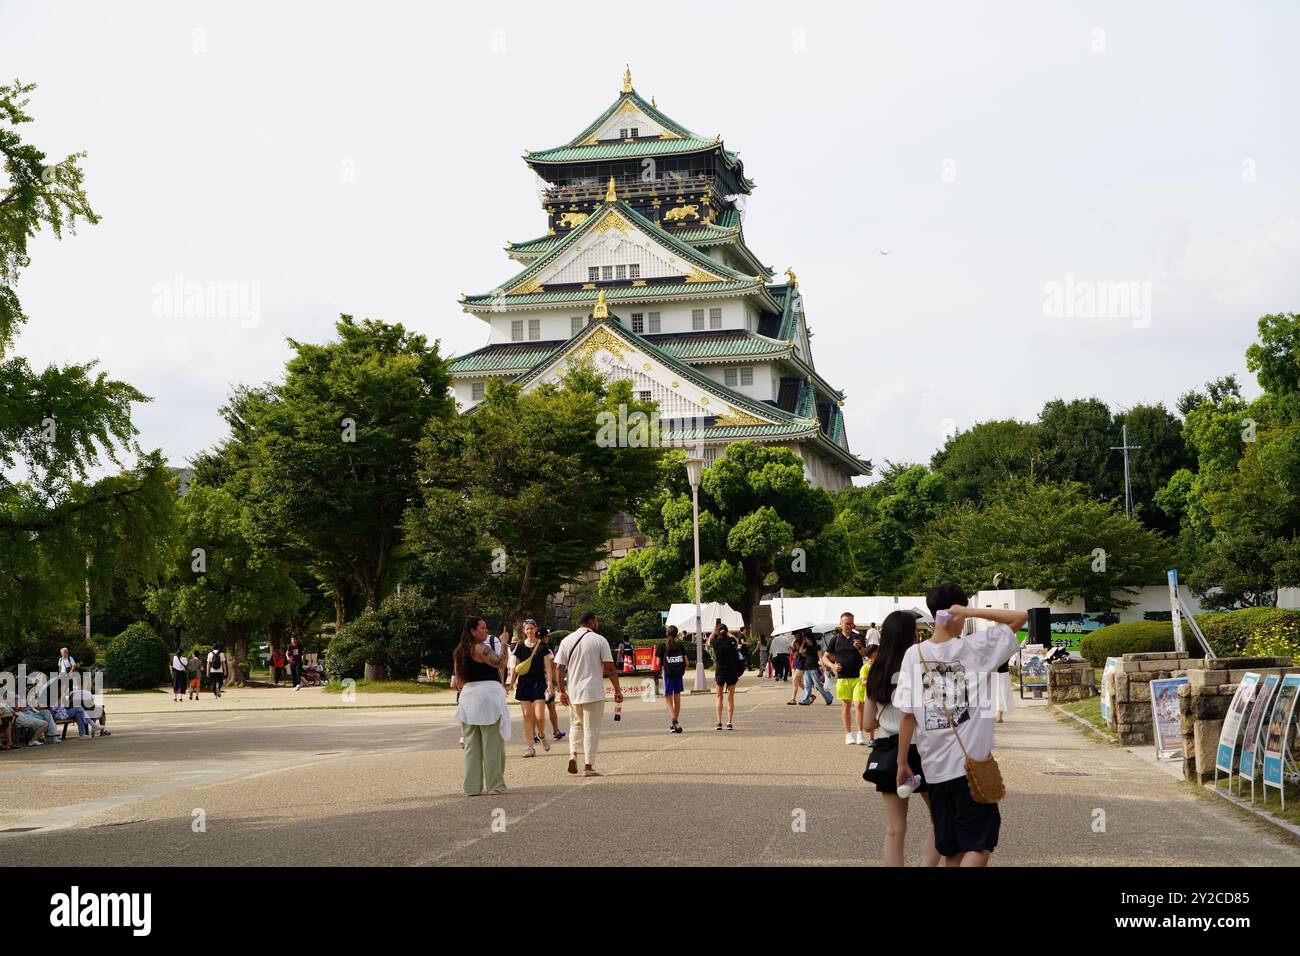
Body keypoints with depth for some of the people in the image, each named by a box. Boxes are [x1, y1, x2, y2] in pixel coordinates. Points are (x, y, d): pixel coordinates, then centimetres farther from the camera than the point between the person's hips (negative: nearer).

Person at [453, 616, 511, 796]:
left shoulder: (459, 652, 13)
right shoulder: (481, 648, -12)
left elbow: (457, 682, 16)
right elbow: (501, 663, -18)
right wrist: (503, 643, -6)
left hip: (468, 695, 8)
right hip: (488, 694, -7)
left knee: (471, 745, 10)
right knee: (492, 744, 0)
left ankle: (472, 787, 11)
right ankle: (495, 785, 4)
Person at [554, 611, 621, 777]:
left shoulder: (567, 641, 5)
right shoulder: (599, 640, -5)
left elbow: (559, 668, 3)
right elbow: (610, 668, -7)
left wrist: (562, 691, 10)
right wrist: (617, 690, 0)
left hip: (573, 692, 4)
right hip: (593, 691, -3)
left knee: (575, 724, 21)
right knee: (591, 728, 3)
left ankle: (573, 754, 1)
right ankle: (588, 766, 2)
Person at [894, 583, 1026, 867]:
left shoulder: (914, 654, -1)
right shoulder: (975, 647, -7)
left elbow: (907, 715, -2)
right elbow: (1021, 617, -1)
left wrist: (903, 763, 6)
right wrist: (971, 611, -10)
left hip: (935, 767, 4)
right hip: (973, 764, -3)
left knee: (951, 848, 15)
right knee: (979, 844, 2)